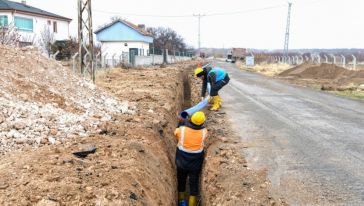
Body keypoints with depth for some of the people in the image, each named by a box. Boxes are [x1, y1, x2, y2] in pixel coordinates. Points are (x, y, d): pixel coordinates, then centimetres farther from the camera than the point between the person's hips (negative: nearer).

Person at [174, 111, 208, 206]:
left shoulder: (182, 129, -23)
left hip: (182, 160, 1)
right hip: (196, 162, -1)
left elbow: (176, 133, 1)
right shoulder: (204, 131, -20)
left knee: (181, 180, 23)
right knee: (194, 182, 14)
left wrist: (181, 122, 10)